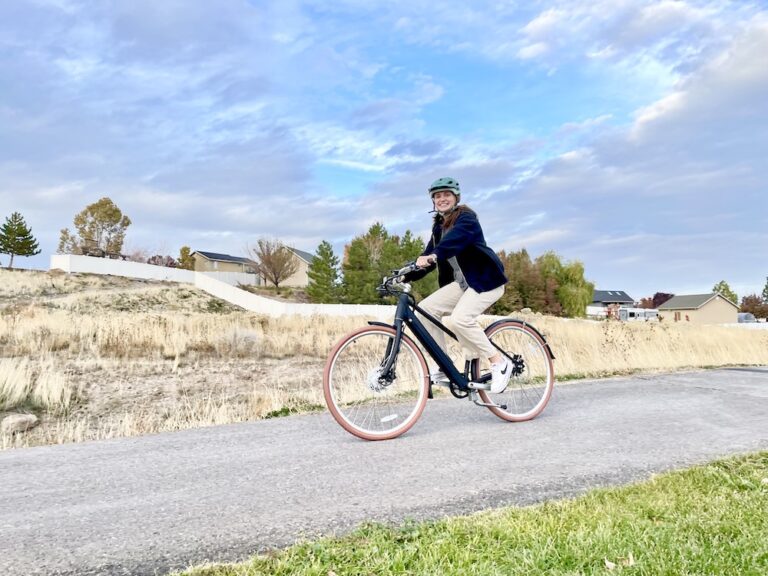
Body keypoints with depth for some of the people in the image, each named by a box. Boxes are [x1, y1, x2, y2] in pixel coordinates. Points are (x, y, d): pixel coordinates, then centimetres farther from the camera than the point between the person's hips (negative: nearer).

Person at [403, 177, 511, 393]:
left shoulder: (466, 217, -10)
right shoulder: (439, 226, 12)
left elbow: (456, 238, -33)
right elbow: (428, 257, 6)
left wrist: (433, 255, -51)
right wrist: (405, 276, -9)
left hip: (485, 279, -8)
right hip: (462, 282, 8)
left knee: (461, 318, -29)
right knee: (425, 308, -8)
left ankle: (499, 363, -11)